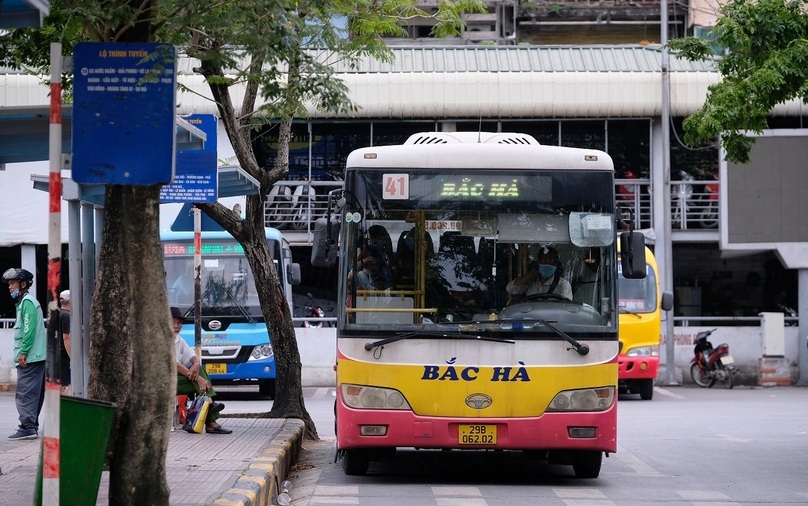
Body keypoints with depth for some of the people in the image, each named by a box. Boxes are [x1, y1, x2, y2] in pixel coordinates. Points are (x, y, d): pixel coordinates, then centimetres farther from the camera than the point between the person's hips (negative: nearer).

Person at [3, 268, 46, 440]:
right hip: (35, 357, 10)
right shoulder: (23, 302, 23)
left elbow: (30, 329, -18)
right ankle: (32, 426, 14)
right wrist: (22, 352, 18)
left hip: (30, 357, -10)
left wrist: (23, 352, -20)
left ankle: (28, 427, -15)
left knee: (25, 393, -12)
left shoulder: (27, 302, -9)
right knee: (33, 394, 11)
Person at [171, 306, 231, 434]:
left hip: (177, 377, 8)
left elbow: (195, 359, 5)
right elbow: (176, 366, -21)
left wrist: (196, 365, -22)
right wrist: (198, 379, -27)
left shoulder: (179, 341, 15)